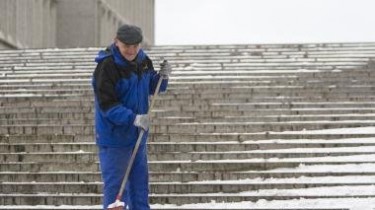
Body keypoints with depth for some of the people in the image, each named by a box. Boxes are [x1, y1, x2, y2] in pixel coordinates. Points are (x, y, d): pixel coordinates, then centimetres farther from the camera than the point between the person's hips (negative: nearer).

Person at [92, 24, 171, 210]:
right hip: (114, 135, -7)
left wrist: (162, 76, -4)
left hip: (138, 133, 7)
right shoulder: (107, 67, -21)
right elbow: (107, 104, -24)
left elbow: (151, 88, 17)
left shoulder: (143, 61, 3)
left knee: (140, 180, 17)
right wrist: (133, 118, -33)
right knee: (115, 184, -3)